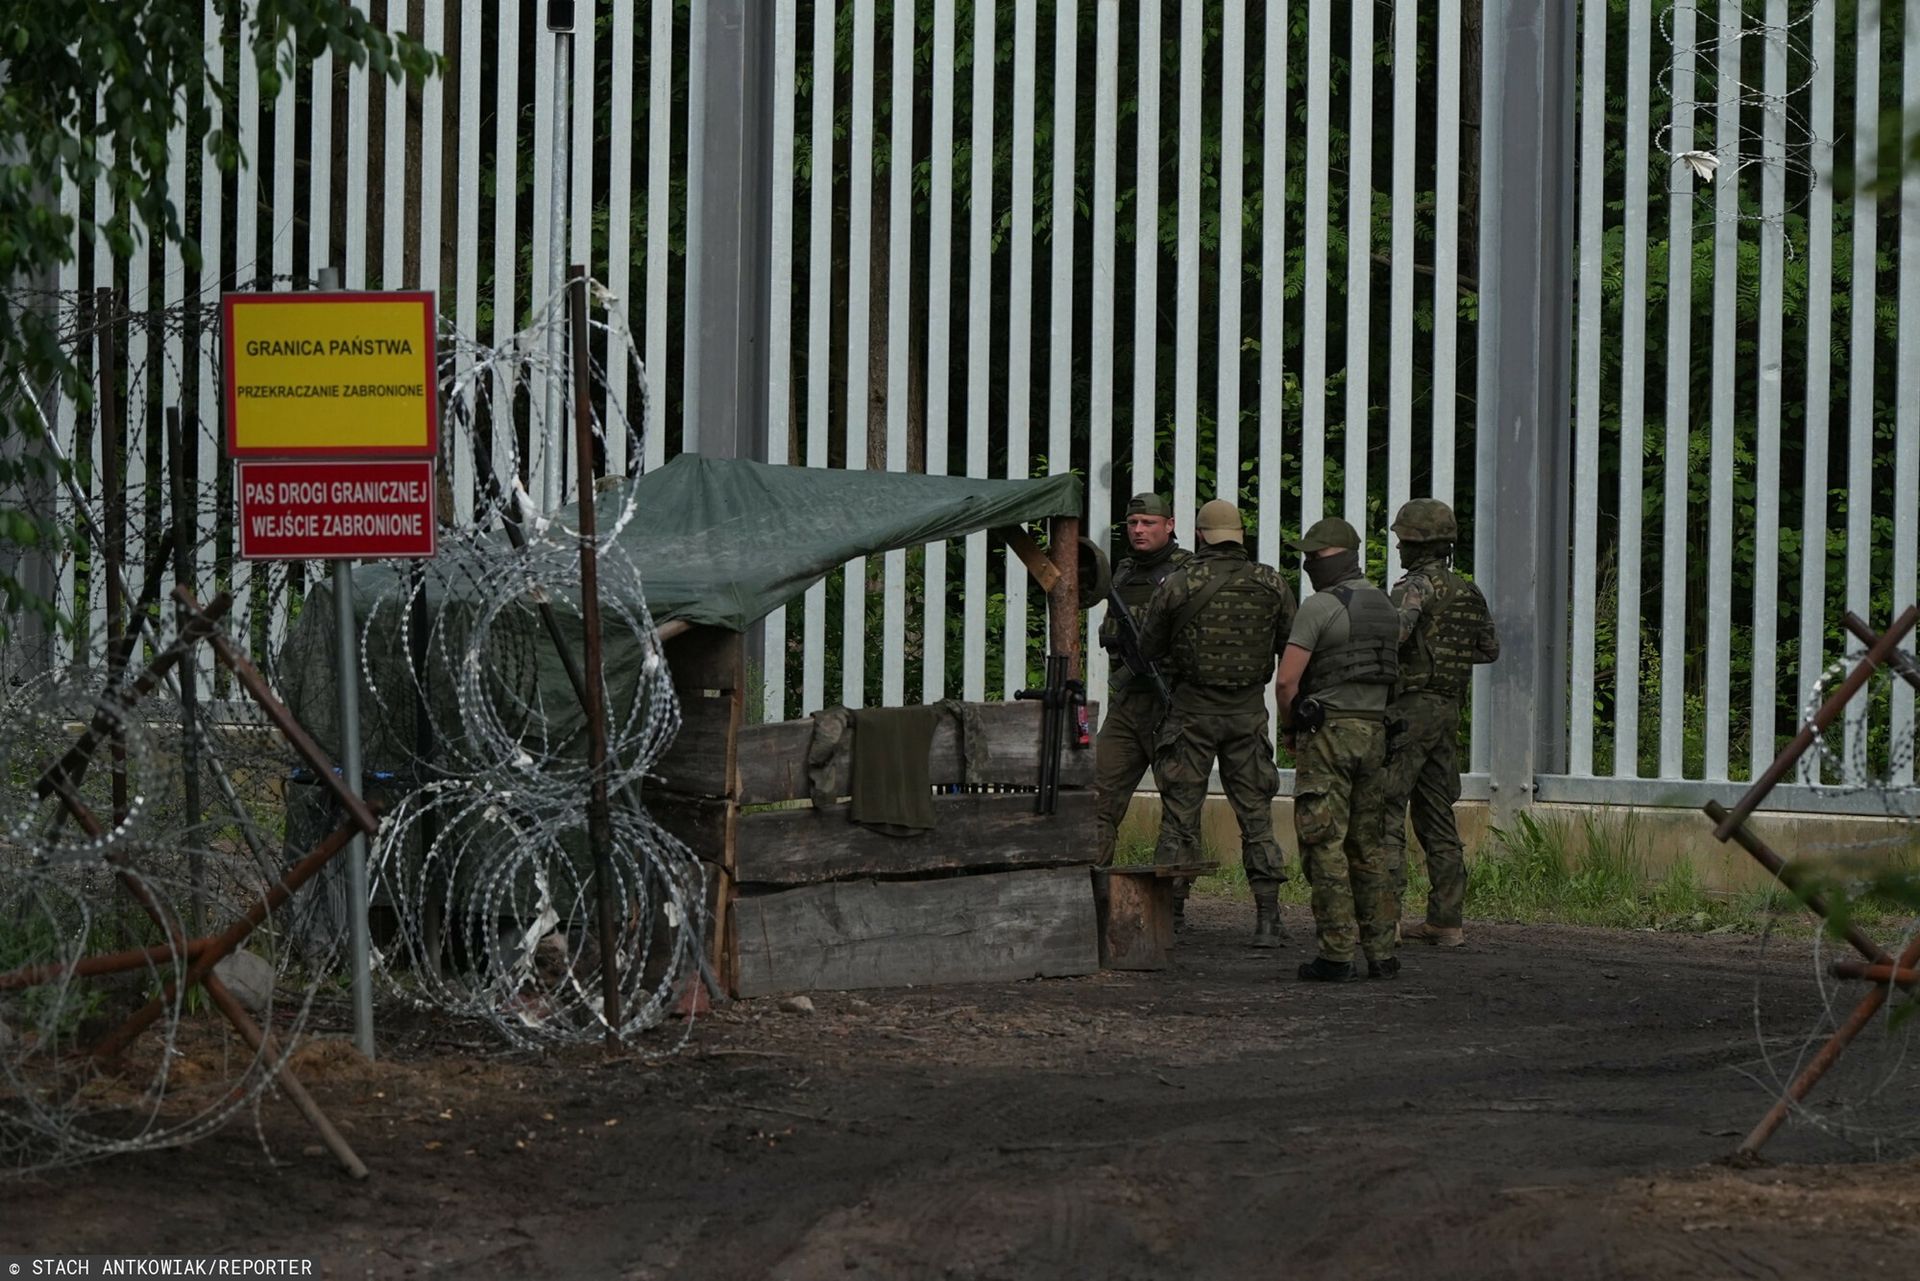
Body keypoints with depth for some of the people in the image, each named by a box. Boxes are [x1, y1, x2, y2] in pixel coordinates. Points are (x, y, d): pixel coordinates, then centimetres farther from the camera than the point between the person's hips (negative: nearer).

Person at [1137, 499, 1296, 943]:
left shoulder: (1178, 585, -8)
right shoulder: (1271, 585, -2)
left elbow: (1149, 647, 0)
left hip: (1193, 710, -1)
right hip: (1249, 710, 2)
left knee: (1180, 818, 5)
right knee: (1256, 815, 6)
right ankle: (1268, 918, 2)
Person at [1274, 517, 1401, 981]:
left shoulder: (1320, 607, -11)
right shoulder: (1385, 607, 13)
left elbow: (1286, 680, -13)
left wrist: (1291, 728, 3)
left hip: (1328, 733, -7)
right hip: (1374, 731, 7)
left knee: (1324, 845, -4)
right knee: (1367, 844, 12)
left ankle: (1337, 952, -8)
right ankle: (1380, 950, 8)